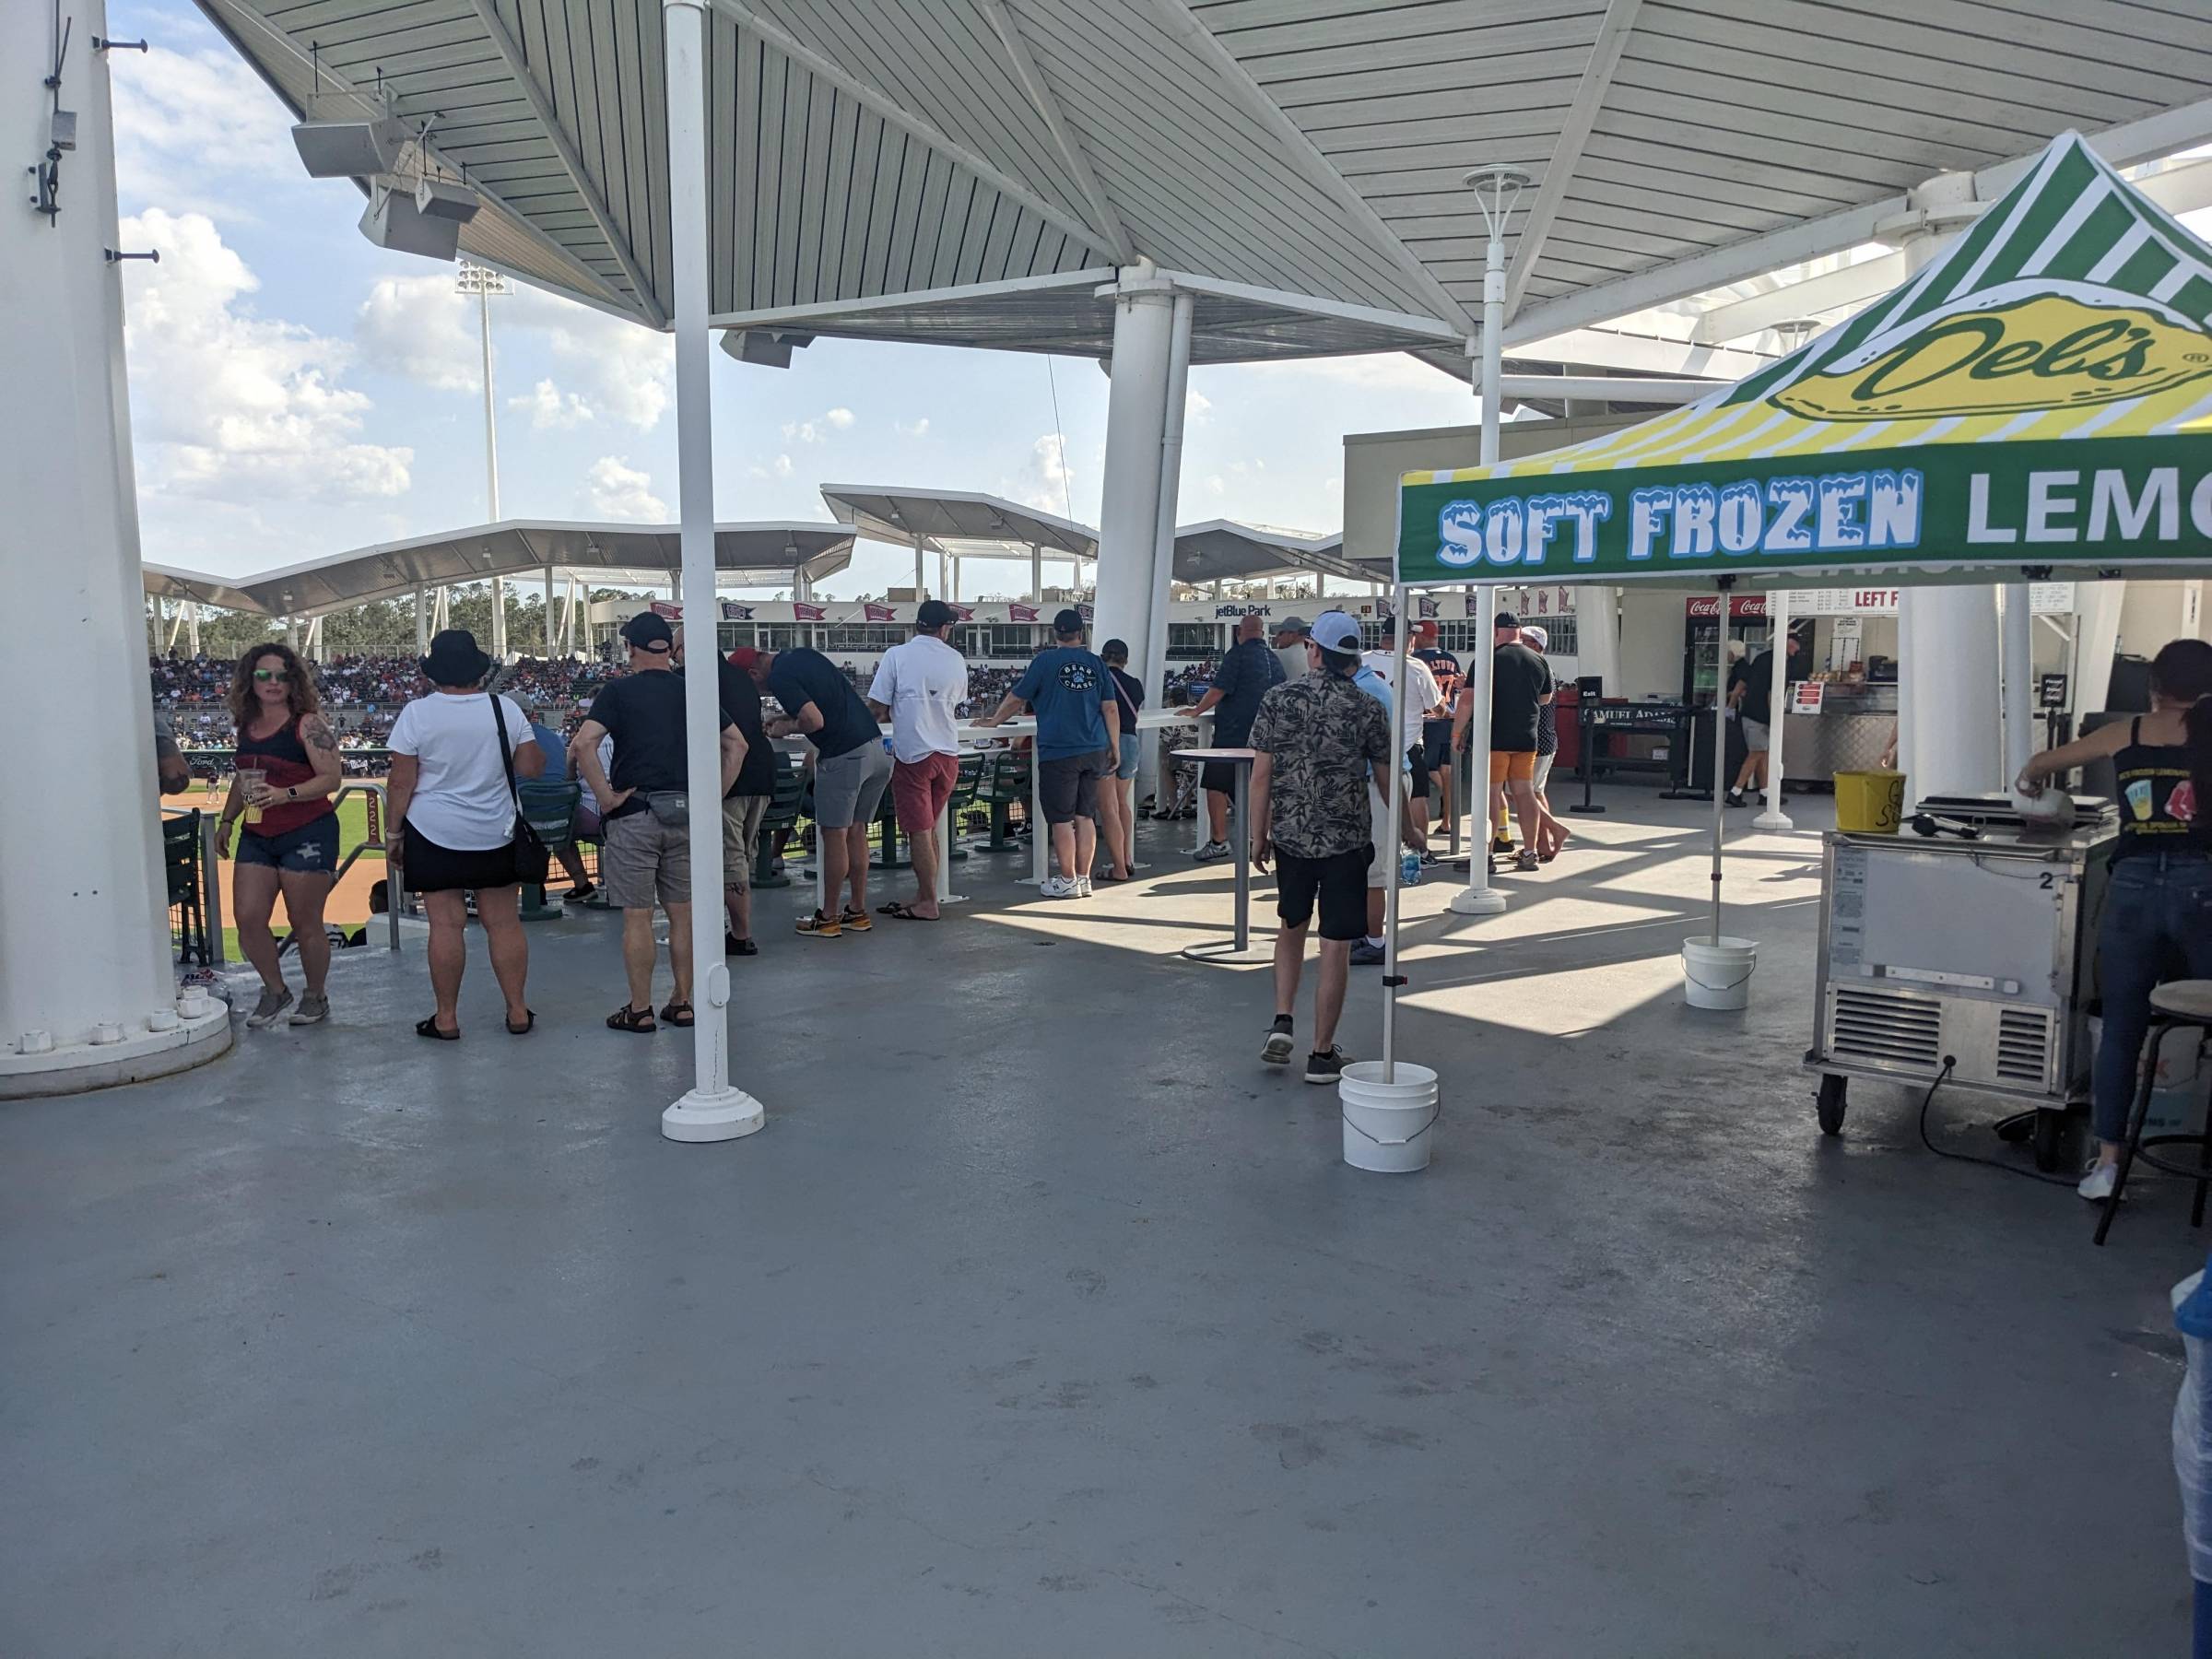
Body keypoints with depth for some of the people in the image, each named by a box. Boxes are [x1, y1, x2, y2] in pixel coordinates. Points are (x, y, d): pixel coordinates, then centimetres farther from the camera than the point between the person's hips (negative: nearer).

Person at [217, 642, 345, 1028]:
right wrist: (227, 820, 20)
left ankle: (315, 996, 21)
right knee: (248, 919, 0)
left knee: (305, 923, 2)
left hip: (307, 833, -6)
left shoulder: (306, 724, -9)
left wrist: (286, 795, -26)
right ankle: (275, 990, 20)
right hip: (257, 836, 6)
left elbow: (332, 777, -15)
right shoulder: (247, 726, 11)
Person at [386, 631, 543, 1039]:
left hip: (434, 835, -2)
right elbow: (533, 768, 0)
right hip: (495, 835, 2)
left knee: (446, 924, 1)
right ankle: (517, 1012, 12)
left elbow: (401, 782, -5)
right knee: (504, 922, 7)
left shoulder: (417, 713, -6)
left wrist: (395, 832, 4)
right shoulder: (505, 709, -2)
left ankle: (446, 1018, 8)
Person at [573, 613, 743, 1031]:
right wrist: (715, 795, 10)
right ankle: (682, 1003, 18)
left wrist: (606, 796, -11)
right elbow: (738, 744, 10)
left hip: (634, 814, -4)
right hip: (686, 815, 4)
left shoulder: (619, 691, -3)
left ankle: (640, 1009, 8)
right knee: (683, 913, 11)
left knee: (637, 916, 2)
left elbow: (583, 744, -17)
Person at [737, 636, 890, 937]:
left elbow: (815, 721, -20)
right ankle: (858, 911, 20)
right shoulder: (802, 654, 16)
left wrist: (786, 728, -2)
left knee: (834, 836, 2)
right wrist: (788, 718, 21)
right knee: (856, 832, 14)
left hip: (843, 757, -8)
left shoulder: (780, 678, -12)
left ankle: (827, 918, 11)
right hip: (876, 747, 8)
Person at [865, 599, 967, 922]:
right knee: (929, 830, 14)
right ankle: (922, 896, 20)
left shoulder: (897, 655, -8)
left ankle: (928, 904, 5)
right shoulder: (956, 661, 4)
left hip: (912, 754, -4)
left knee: (919, 832, 1)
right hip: (948, 754, 4)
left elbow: (876, 709, -9)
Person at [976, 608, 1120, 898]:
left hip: (1058, 752, -5)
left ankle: (1068, 882, 7)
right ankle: (1084, 879, 15)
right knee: (1084, 816, 11)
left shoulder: (1045, 661, -3)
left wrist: (993, 720, 17)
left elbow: (1016, 698, 2)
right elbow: (1110, 709, 5)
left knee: (1062, 820, 2)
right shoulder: (1096, 664, 7)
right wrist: (1115, 748, 11)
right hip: (1094, 751, 5)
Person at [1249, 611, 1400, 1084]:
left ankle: (1282, 1024, 15)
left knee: (1292, 928, 24)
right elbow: (1386, 781, -1)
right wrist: (1407, 830, 15)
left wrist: (1258, 836, 7)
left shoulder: (1277, 700, -4)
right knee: (1335, 948, 4)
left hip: (1290, 837, 2)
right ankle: (1322, 1054, 10)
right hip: (1346, 842, -2)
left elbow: (1262, 776, -3)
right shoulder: (1368, 709, -7)